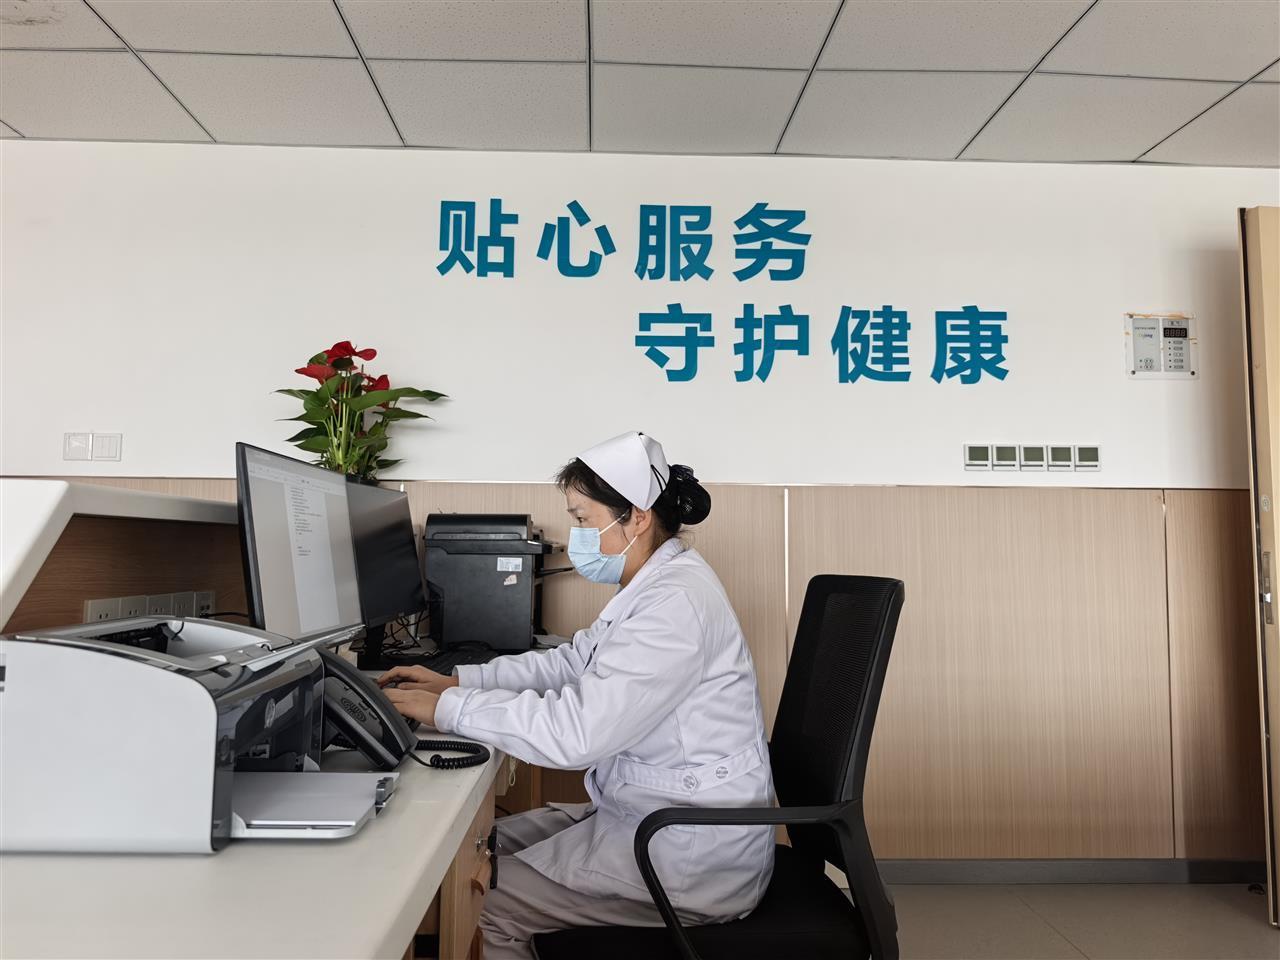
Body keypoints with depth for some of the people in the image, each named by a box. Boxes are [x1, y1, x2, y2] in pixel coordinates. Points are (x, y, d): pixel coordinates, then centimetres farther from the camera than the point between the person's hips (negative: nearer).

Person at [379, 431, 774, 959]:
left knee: (481, 905, -7)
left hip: (690, 857, -9)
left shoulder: (675, 603, -25)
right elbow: (573, 661, 15)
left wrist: (448, 709, -19)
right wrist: (456, 680, 7)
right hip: (649, 814, 10)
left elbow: (576, 729, -30)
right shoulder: (654, 587, 8)